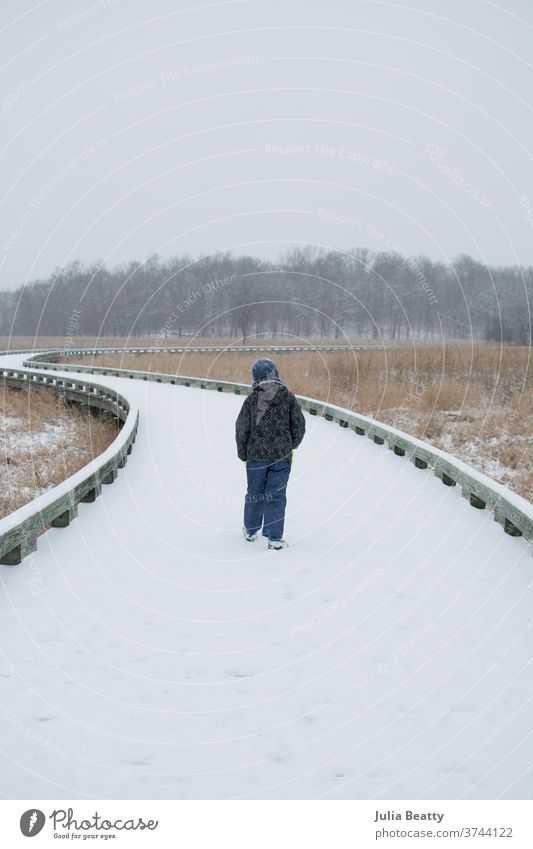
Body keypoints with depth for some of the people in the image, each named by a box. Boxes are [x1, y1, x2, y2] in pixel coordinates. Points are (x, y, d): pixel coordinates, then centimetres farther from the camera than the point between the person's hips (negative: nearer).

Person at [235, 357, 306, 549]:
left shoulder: (251, 399, -5)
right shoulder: (287, 397, -5)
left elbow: (241, 429, -2)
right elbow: (299, 425, -1)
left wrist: (243, 454, 11)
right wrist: (292, 445, 17)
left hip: (256, 455, 1)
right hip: (282, 455, -1)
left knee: (255, 493, 15)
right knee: (276, 495, 2)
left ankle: (251, 530, 29)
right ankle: (274, 537, 0)